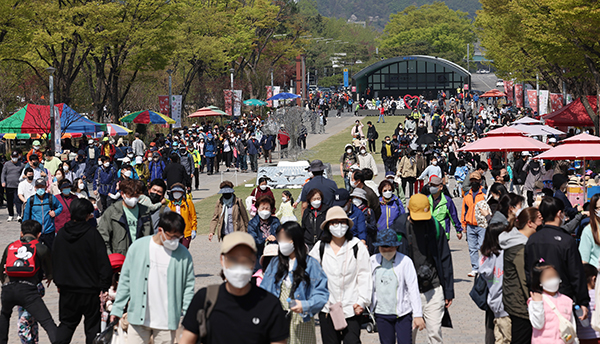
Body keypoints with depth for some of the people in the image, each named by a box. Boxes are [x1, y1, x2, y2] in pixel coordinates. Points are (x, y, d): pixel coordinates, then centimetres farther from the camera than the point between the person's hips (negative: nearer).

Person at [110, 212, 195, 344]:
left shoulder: (184, 255, -1)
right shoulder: (138, 247, 0)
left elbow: (188, 287, 4)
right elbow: (125, 280, 7)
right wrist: (117, 308, 6)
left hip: (166, 322, -1)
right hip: (138, 317, 1)